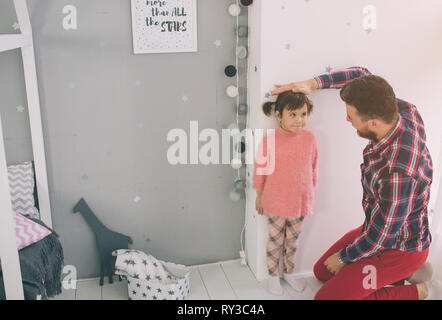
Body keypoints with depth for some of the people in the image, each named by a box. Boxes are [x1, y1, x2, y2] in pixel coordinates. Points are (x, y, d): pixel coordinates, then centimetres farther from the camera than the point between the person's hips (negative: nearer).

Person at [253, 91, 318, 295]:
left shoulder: (309, 138, -4)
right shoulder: (270, 140, -13)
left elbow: (313, 167, 8)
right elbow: (260, 168, -4)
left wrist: (310, 191, 15)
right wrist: (259, 196, 2)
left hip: (300, 201, 3)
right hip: (275, 201, -3)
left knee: (292, 239, 19)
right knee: (275, 240, 12)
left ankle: (289, 272, 38)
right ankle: (273, 276, 29)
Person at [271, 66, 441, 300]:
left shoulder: (397, 173, -41)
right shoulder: (405, 111, -17)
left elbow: (378, 238, -27)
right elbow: (362, 74, 0)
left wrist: (343, 257, -8)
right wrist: (313, 83, -12)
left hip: (399, 249, -8)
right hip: (379, 228, 8)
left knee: (326, 296, -9)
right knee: (322, 272, 16)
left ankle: (419, 291, 3)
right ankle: (406, 272, 18)